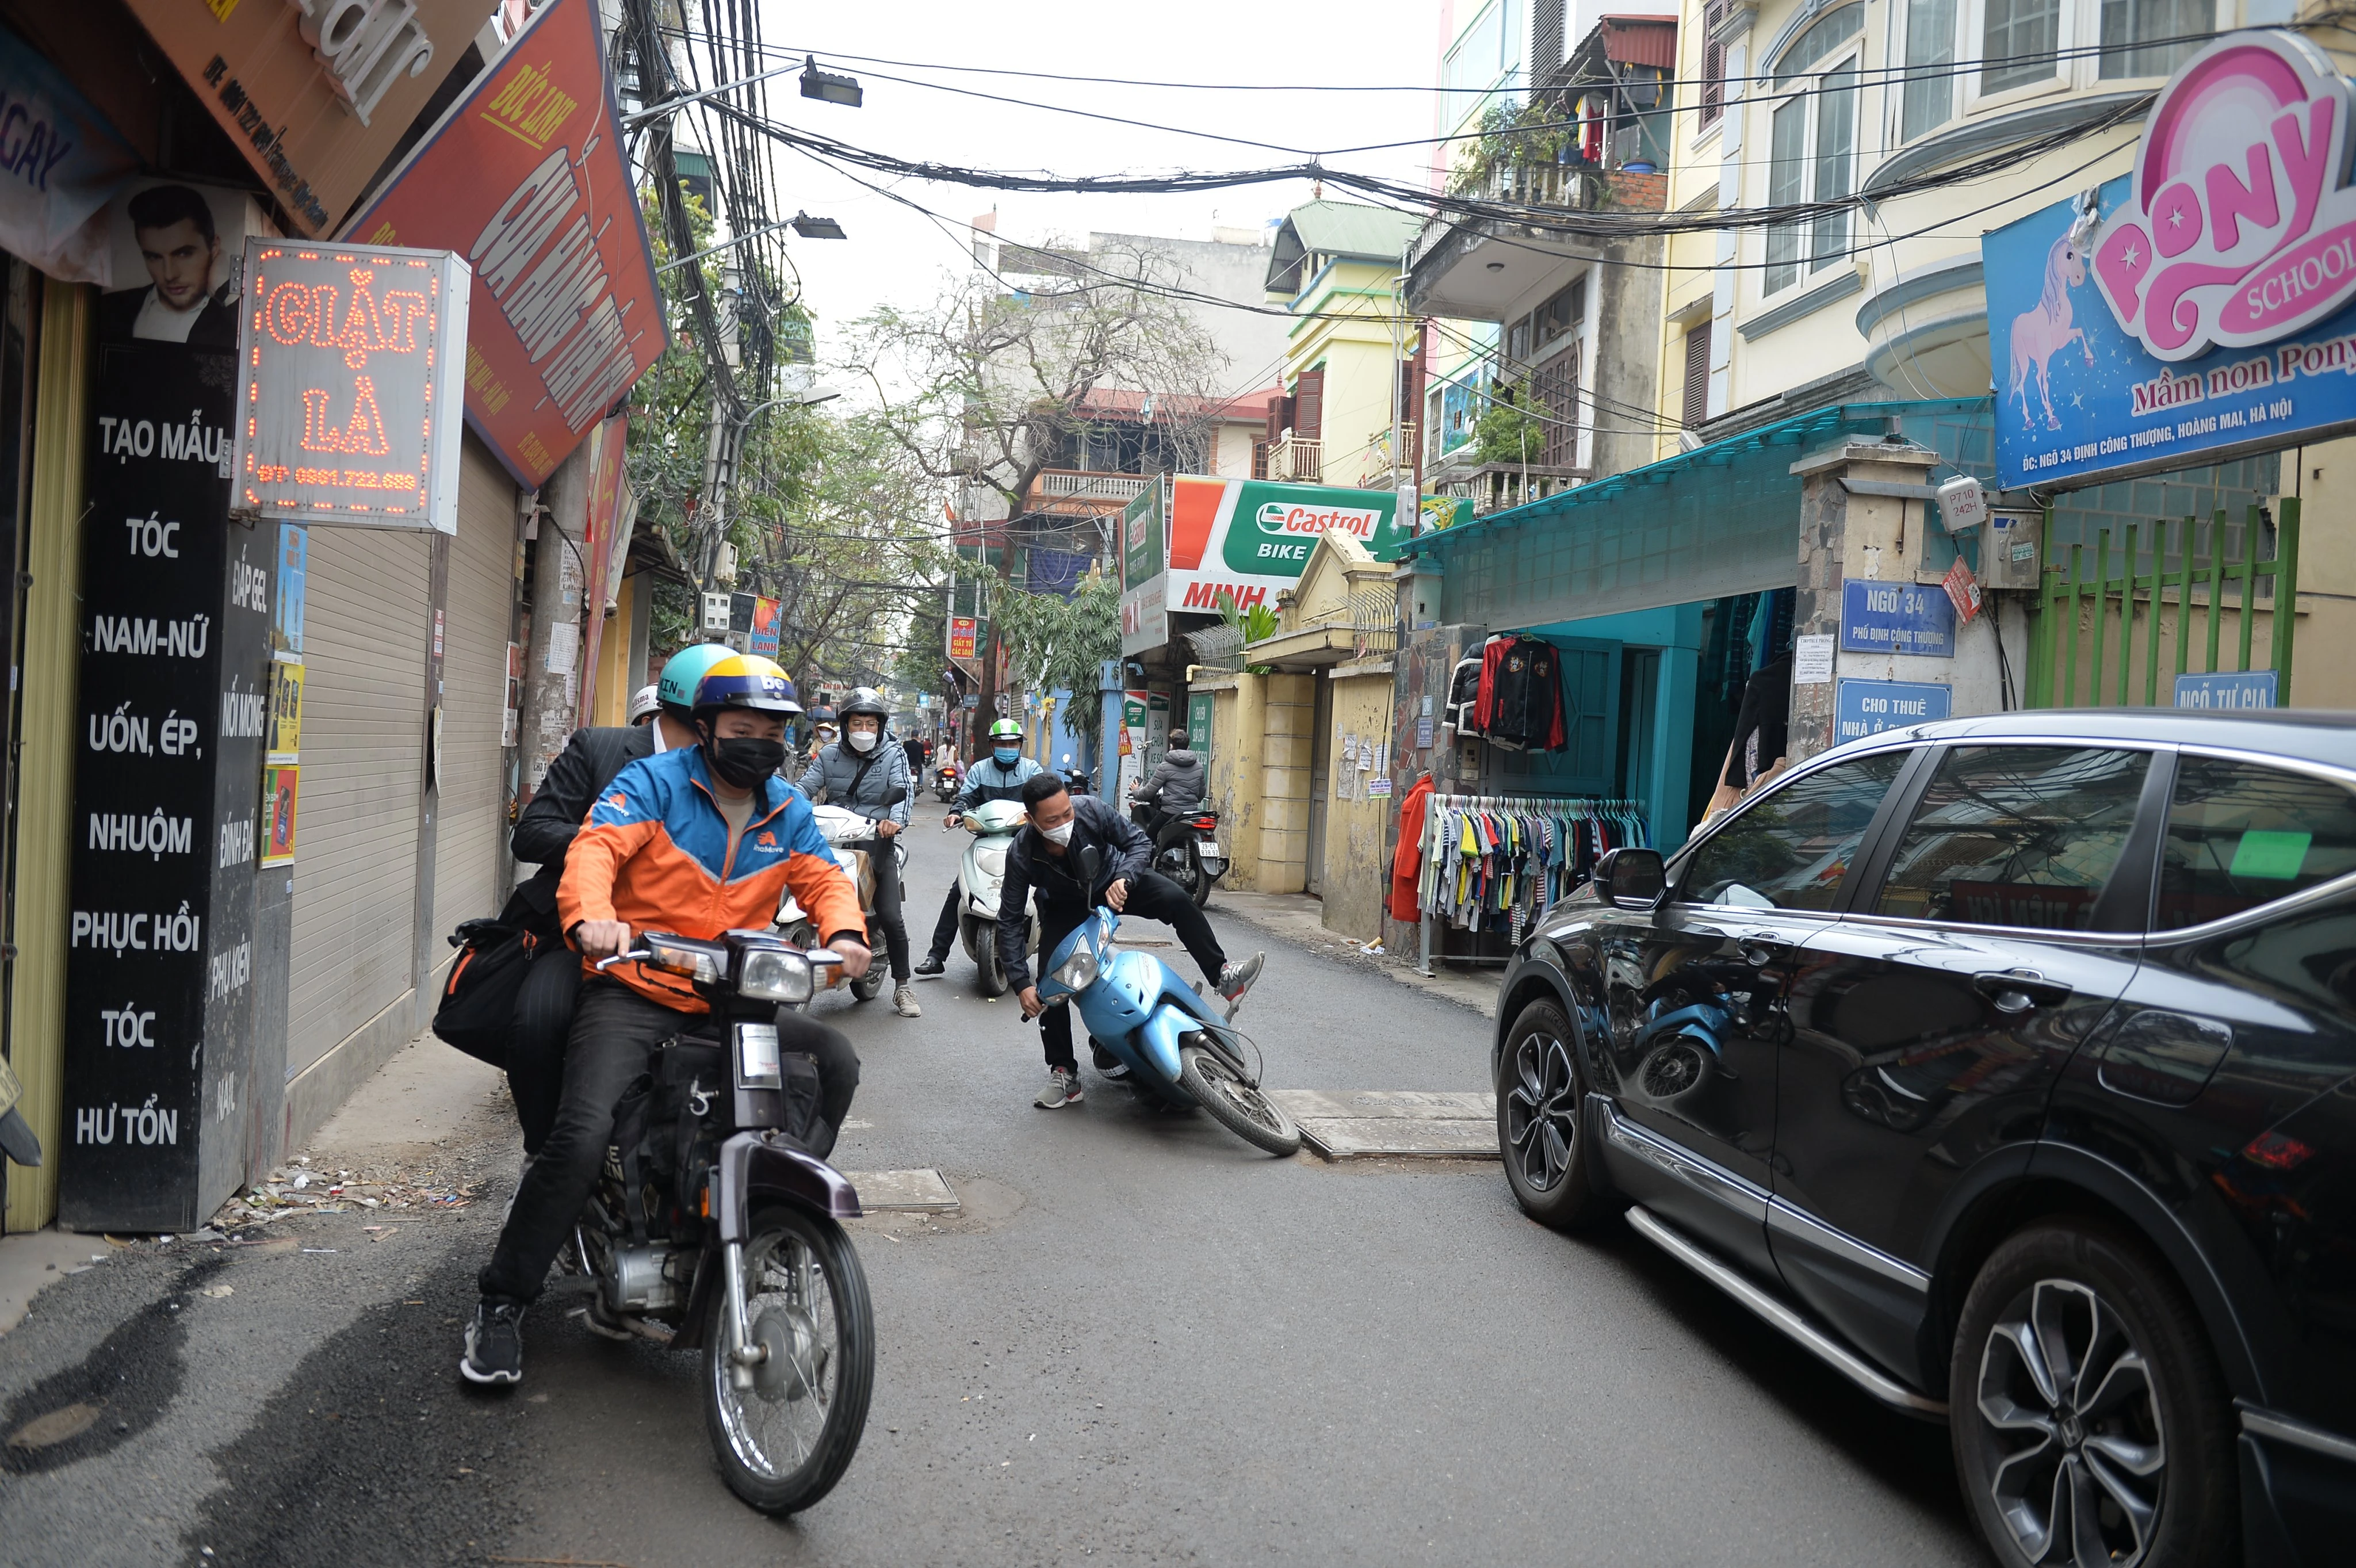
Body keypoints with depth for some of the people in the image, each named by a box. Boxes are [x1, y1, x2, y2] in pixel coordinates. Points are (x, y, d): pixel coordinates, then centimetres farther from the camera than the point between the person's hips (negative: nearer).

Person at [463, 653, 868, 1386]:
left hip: (733, 1002, 5)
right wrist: (591, 918, -38)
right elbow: (598, 845, -17)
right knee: (582, 1135, -20)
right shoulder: (656, 781, -3)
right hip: (635, 992, -5)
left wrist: (844, 932, -19)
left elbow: (823, 877, 5)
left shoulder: (788, 811, 12)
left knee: (836, 1061, -11)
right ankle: (501, 1303, -3)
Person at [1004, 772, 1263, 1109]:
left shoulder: (1091, 809, -33)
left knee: (1176, 900, -23)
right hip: (1064, 906, 0)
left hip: (1113, 882, 1)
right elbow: (1010, 920, -24)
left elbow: (1139, 842, -18)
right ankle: (1063, 1072, -2)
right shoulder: (1021, 854, -32)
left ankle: (1223, 976, -13)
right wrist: (1021, 983, -30)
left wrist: (1123, 879, -39)